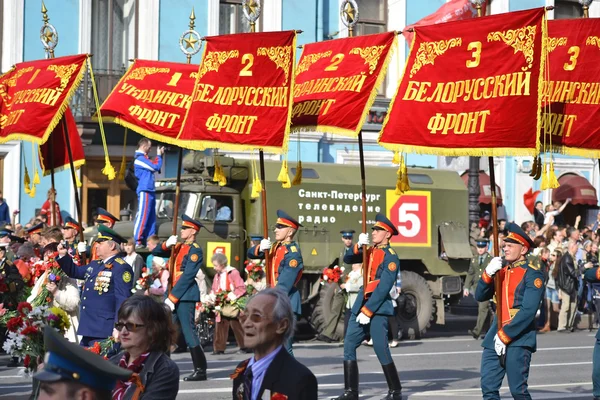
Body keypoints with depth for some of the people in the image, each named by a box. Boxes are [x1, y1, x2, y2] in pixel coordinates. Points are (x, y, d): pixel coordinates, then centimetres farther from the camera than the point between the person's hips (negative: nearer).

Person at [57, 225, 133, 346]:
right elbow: (75, 272, 34)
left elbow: (123, 300, -18)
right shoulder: (95, 264, 17)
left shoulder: (121, 268, -12)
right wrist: (63, 255, 18)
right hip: (88, 329, 10)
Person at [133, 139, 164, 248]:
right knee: (142, 216, -13)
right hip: (145, 191, -11)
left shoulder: (143, 158, 20)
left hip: (149, 191, 11)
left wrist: (159, 156, 19)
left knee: (151, 217, 11)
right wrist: (159, 155, 0)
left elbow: (153, 166, 26)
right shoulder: (140, 158, -13)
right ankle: (138, 241, -15)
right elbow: (155, 167, -14)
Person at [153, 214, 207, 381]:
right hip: (174, 295, 9)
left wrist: (172, 297, -18)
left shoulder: (195, 250, -8)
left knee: (188, 331, -9)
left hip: (185, 295, -8)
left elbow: (187, 276, -16)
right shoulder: (179, 247, 16)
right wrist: (167, 244, -2)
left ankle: (200, 370, -6)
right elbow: (156, 253, 19)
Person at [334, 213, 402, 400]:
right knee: (349, 345, 2)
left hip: (378, 307, -8)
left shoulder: (390, 257, -9)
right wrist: (358, 245, -9)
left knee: (381, 348, -7)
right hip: (361, 304, 8)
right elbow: (348, 259, 10)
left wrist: (367, 311, -17)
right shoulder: (370, 251, 13)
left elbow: (383, 288, -15)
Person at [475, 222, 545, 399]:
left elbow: (529, 311, -15)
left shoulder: (532, 273, -6)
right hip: (496, 337, 6)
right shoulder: (501, 269, 14)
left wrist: (505, 335, -16)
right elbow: (480, 296, 9)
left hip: (519, 338, -6)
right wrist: (488, 273, -8)